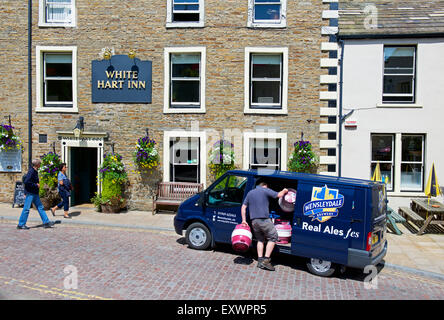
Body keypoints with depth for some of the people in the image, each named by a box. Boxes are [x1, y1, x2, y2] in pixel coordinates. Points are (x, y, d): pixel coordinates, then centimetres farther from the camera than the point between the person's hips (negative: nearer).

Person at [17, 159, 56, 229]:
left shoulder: (35, 171, 13)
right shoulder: (31, 171, -16)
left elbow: (25, 179, 22)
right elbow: (26, 182, -25)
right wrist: (36, 185, -17)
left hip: (35, 193, 10)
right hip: (30, 193, -10)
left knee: (40, 207, 9)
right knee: (26, 209, -3)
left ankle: (46, 222, 12)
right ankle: (21, 224, 7)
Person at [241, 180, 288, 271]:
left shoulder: (250, 193, 19)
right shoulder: (266, 190, 1)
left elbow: (243, 207, 16)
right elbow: (279, 195, -5)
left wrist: (244, 220, 17)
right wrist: (284, 191, 17)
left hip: (253, 221, 7)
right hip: (264, 219, -6)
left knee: (260, 240, 19)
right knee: (273, 237, 3)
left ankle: (260, 260, 13)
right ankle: (266, 260, -4)